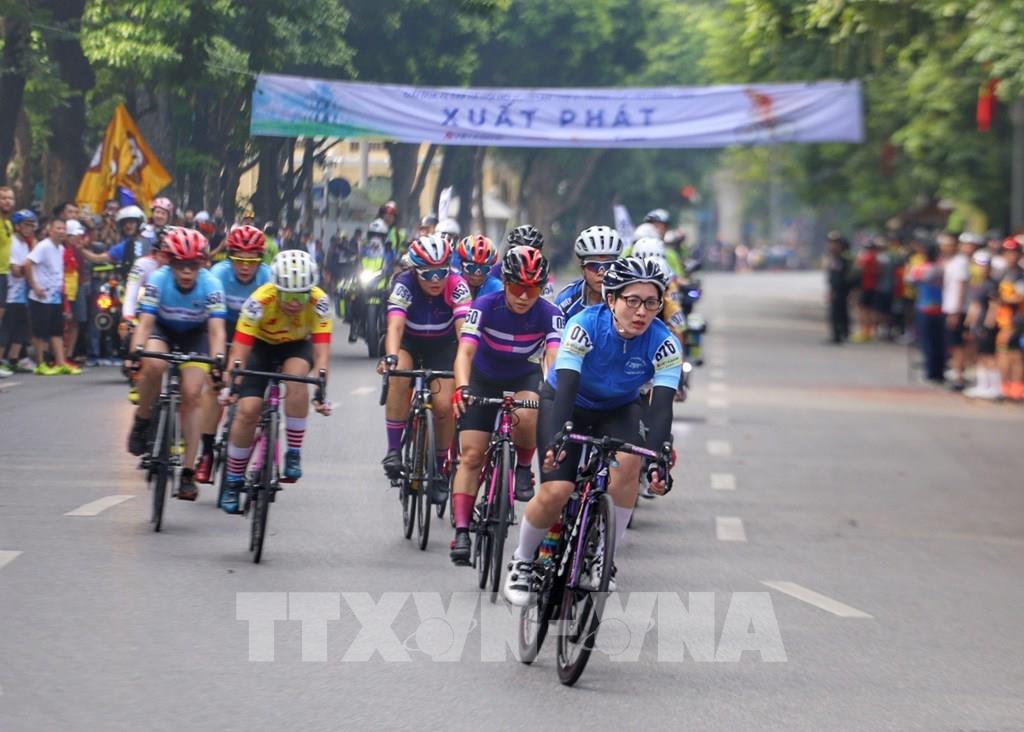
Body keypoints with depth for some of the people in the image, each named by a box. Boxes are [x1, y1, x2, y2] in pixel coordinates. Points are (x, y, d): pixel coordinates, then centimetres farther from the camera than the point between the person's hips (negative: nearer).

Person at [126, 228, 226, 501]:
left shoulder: (211, 285, -28)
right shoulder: (158, 281, -28)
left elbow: (216, 329, -34)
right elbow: (145, 323, -33)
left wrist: (218, 359, -51)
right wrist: (136, 353, -50)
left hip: (195, 335, 0)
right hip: (162, 330, 0)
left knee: (192, 394, -15)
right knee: (153, 364, -35)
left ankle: (188, 473, -9)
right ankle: (142, 420, -9)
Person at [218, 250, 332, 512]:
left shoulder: (319, 302, -30)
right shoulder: (260, 301, -34)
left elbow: (321, 353, -31)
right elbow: (239, 351, -33)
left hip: (296, 345, 1)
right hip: (262, 345, 0)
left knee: (296, 376, -33)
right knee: (248, 410, -14)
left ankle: (294, 452, -18)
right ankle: (233, 482, 5)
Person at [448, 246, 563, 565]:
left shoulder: (549, 314, -24)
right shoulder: (485, 305, -25)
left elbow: (553, 356, -36)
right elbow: (465, 350, -34)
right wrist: (462, 388, -52)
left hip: (525, 378, 0)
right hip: (484, 379, 0)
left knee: (526, 417, -34)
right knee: (471, 456, -10)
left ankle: (523, 469, -5)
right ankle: (462, 532, -7)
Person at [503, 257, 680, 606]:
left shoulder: (664, 344, -25)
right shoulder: (585, 325, -31)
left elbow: (661, 406, -33)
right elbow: (566, 387, -39)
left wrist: (659, 459, -48)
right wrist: (556, 439, -55)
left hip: (617, 410, 2)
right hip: (565, 403, -2)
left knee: (627, 461, -30)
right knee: (556, 491, -20)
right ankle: (522, 561, 9)